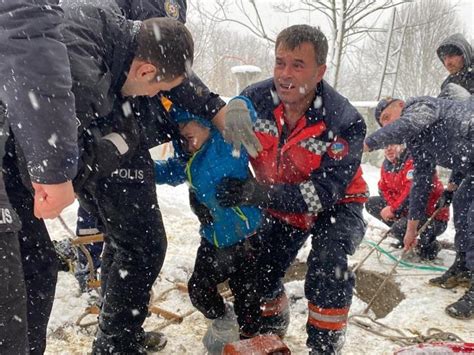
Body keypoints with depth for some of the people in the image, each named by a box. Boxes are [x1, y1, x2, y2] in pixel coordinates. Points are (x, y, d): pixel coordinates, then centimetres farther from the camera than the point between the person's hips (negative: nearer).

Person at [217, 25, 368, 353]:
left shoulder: (345, 122, -30)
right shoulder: (255, 100, -20)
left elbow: (324, 192, -32)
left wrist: (258, 193, -41)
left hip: (335, 206, -4)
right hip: (280, 208, 4)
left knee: (327, 262, -31)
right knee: (258, 275, 2)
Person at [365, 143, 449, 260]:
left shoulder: (414, 162, -23)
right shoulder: (387, 164, 4)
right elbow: (384, 189, 7)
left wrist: (394, 209, -23)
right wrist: (392, 206, -12)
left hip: (433, 217, -8)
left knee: (399, 229, -33)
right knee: (371, 203, 1)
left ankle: (429, 245, 0)